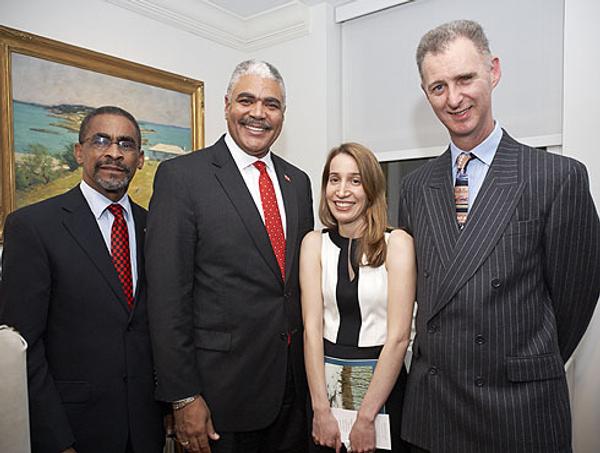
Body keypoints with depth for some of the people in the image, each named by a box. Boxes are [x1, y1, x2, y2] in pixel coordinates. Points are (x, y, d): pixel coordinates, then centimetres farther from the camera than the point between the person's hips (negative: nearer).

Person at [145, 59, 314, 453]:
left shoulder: (297, 181, 7)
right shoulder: (181, 176, -10)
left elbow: (304, 277, 11)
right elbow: (168, 294, -13)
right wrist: (184, 396, -12)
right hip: (223, 384, -5)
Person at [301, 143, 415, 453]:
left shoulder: (397, 242, -10)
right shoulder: (314, 243, -1)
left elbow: (398, 337, -14)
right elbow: (312, 328, -7)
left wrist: (365, 418, -15)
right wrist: (321, 410, -12)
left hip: (382, 382, -2)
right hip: (325, 380, 3)